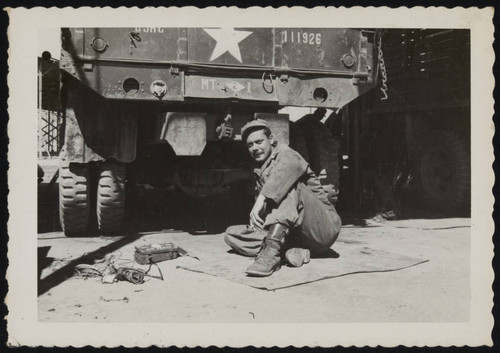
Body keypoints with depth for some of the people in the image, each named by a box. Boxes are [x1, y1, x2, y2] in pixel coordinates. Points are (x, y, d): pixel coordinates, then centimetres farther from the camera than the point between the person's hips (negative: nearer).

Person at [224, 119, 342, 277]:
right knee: (231, 235, -4)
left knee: (289, 185, -30)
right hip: (291, 235, 7)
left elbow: (291, 165, -31)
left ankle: (271, 251, -43)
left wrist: (261, 199, -41)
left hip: (325, 228, -7)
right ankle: (291, 251, -22)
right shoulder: (259, 172, 22)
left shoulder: (285, 153, -3)